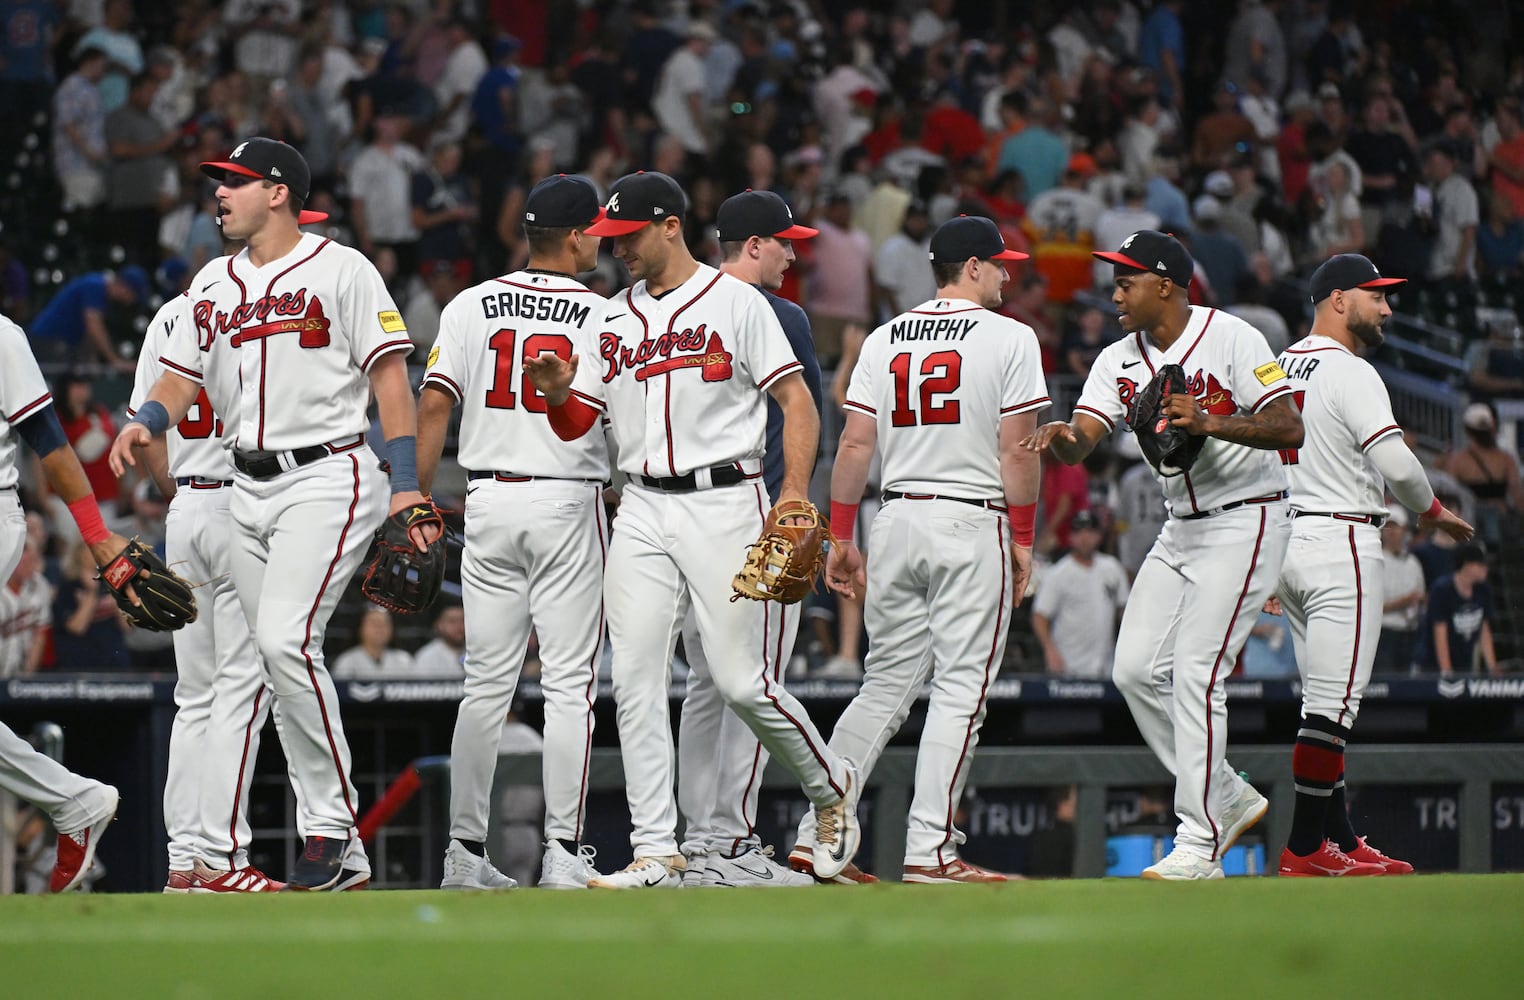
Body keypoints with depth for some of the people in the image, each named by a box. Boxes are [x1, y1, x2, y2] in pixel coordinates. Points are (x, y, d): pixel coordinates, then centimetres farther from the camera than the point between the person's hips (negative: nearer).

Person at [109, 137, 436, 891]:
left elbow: (389, 377, -7)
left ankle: (331, 821, -13)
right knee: (280, 658, 6)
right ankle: (329, 832, 12)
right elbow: (181, 377, 16)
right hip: (246, 489, 7)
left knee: (286, 640, -21)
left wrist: (408, 485, -14)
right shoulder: (213, 283, 15)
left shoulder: (340, 271, -4)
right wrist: (144, 424, -6)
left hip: (326, 480, -7)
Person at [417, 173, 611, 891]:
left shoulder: (471, 306, 4)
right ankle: (563, 853, -5)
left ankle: (465, 852, 7)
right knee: (569, 684, -1)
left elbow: (434, 406, -2)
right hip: (569, 504, -3)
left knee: (485, 685, 7)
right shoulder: (601, 315, -4)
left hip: (489, 504, 3)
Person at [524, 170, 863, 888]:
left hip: (723, 502, -5)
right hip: (643, 511, 5)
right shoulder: (613, 318, 14)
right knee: (635, 681, -4)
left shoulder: (735, 302, -1)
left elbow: (798, 400, -3)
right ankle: (656, 852, -2)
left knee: (741, 682, -8)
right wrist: (556, 391, -9)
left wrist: (794, 494, -15)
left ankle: (832, 787, 17)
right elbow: (576, 423, 14)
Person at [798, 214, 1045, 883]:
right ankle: (930, 850, -9)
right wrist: (1022, 539, -2)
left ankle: (817, 834, 6)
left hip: (896, 522, 5)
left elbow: (856, 443, 5)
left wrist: (841, 536, 9)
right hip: (973, 526, -5)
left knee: (885, 687, 12)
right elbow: (1016, 451, -8)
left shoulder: (884, 339, 10)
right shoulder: (1009, 337, -4)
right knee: (960, 689, -3)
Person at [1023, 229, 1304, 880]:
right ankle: (1227, 799, 17)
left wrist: (1208, 423, -33)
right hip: (1180, 528, 8)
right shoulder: (1119, 361, 5)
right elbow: (1082, 439, -7)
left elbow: (1290, 429, -20)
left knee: (1195, 672, -16)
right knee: (1136, 669, 1)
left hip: (1245, 521, -8)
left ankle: (1199, 846, -13)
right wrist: (1062, 436, -31)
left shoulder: (1231, 339, -14)